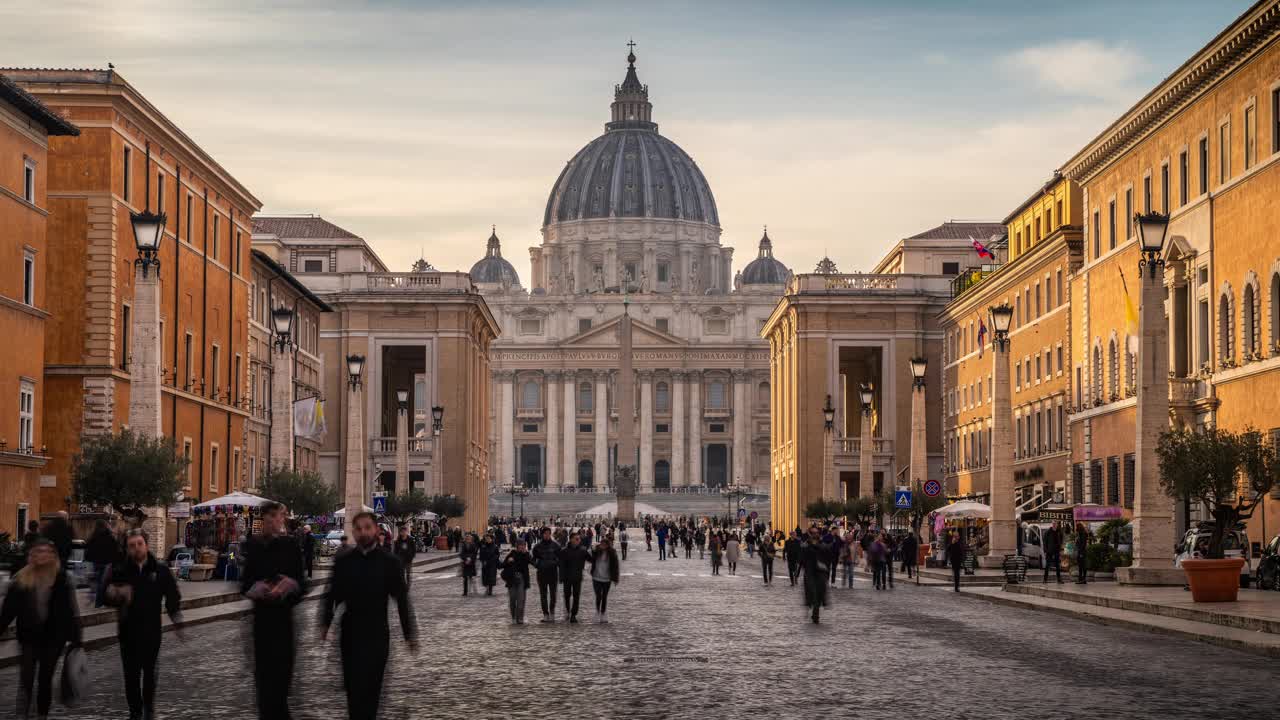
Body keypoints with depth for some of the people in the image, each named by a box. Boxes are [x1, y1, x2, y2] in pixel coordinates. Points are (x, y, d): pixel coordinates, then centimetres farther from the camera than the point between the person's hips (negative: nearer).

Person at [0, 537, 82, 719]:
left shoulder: (61, 579, -5)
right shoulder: (21, 579, -2)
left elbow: (70, 611, -4)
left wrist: (75, 639, -7)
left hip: (53, 637, 0)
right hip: (28, 637, 0)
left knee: (45, 680, 10)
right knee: (26, 679, -7)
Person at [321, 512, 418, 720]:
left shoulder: (390, 562, -2)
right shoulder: (343, 562, 4)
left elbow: (402, 599, -1)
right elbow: (332, 596, 6)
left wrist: (410, 634, -1)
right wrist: (325, 624, -4)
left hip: (377, 634, -3)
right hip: (350, 633, 3)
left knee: (370, 686, -7)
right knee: (352, 686, 7)